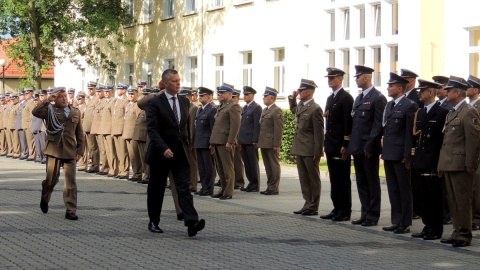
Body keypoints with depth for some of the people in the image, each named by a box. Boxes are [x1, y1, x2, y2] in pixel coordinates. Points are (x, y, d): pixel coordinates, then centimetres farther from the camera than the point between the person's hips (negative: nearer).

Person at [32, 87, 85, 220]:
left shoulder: (75, 112, 12)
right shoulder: (50, 110, 3)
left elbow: (79, 133, 13)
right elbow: (35, 112, -17)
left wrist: (80, 150, 6)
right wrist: (48, 101, -19)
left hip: (70, 152, 2)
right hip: (54, 151, -2)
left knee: (71, 182, -1)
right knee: (51, 179, 4)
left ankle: (71, 211, 3)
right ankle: (45, 199, 34)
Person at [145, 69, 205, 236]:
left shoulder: (184, 101, 9)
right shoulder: (155, 103, -9)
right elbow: (152, 129, -16)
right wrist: (163, 149, -27)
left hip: (181, 153, 4)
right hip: (160, 153, -3)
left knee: (184, 188, -8)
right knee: (156, 189, 9)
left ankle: (191, 223, -20)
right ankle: (153, 222, 23)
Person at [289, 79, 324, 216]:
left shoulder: (315, 109, -14)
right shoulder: (300, 106, 11)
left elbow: (319, 133, -15)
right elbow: (293, 109, 38)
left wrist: (317, 153, -17)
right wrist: (292, 98, 19)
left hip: (310, 150, -8)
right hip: (300, 149, 8)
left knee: (313, 179, 2)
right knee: (304, 179, 11)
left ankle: (313, 207, 8)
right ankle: (308, 204, 18)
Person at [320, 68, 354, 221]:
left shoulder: (346, 98, -10)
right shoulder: (330, 98, 16)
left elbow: (348, 122, -15)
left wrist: (345, 145, -19)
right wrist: (327, 143, 15)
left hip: (341, 146, -8)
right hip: (331, 145, 9)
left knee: (343, 180, -3)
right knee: (334, 179, 11)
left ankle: (345, 211, 1)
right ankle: (337, 209, 16)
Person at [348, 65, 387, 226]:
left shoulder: (378, 98, -10)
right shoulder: (359, 98, 16)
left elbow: (378, 124, -15)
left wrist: (369, 146, -19)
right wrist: (351, 145, 11)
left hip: (369, 148, -8)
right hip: (357, 147, 8)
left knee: (372, 182, -1)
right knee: (361, 182, 10)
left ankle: (373, 216, 4)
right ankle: (365, 214, 16)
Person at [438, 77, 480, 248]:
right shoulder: (451, 113, 18)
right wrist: (442, 164, 15)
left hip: (460, 165, -9)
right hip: (449, 164, 9)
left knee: (462, 201, -4)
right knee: (453, 201, 12)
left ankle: (464, 236, 2)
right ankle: (457, 232, 19)